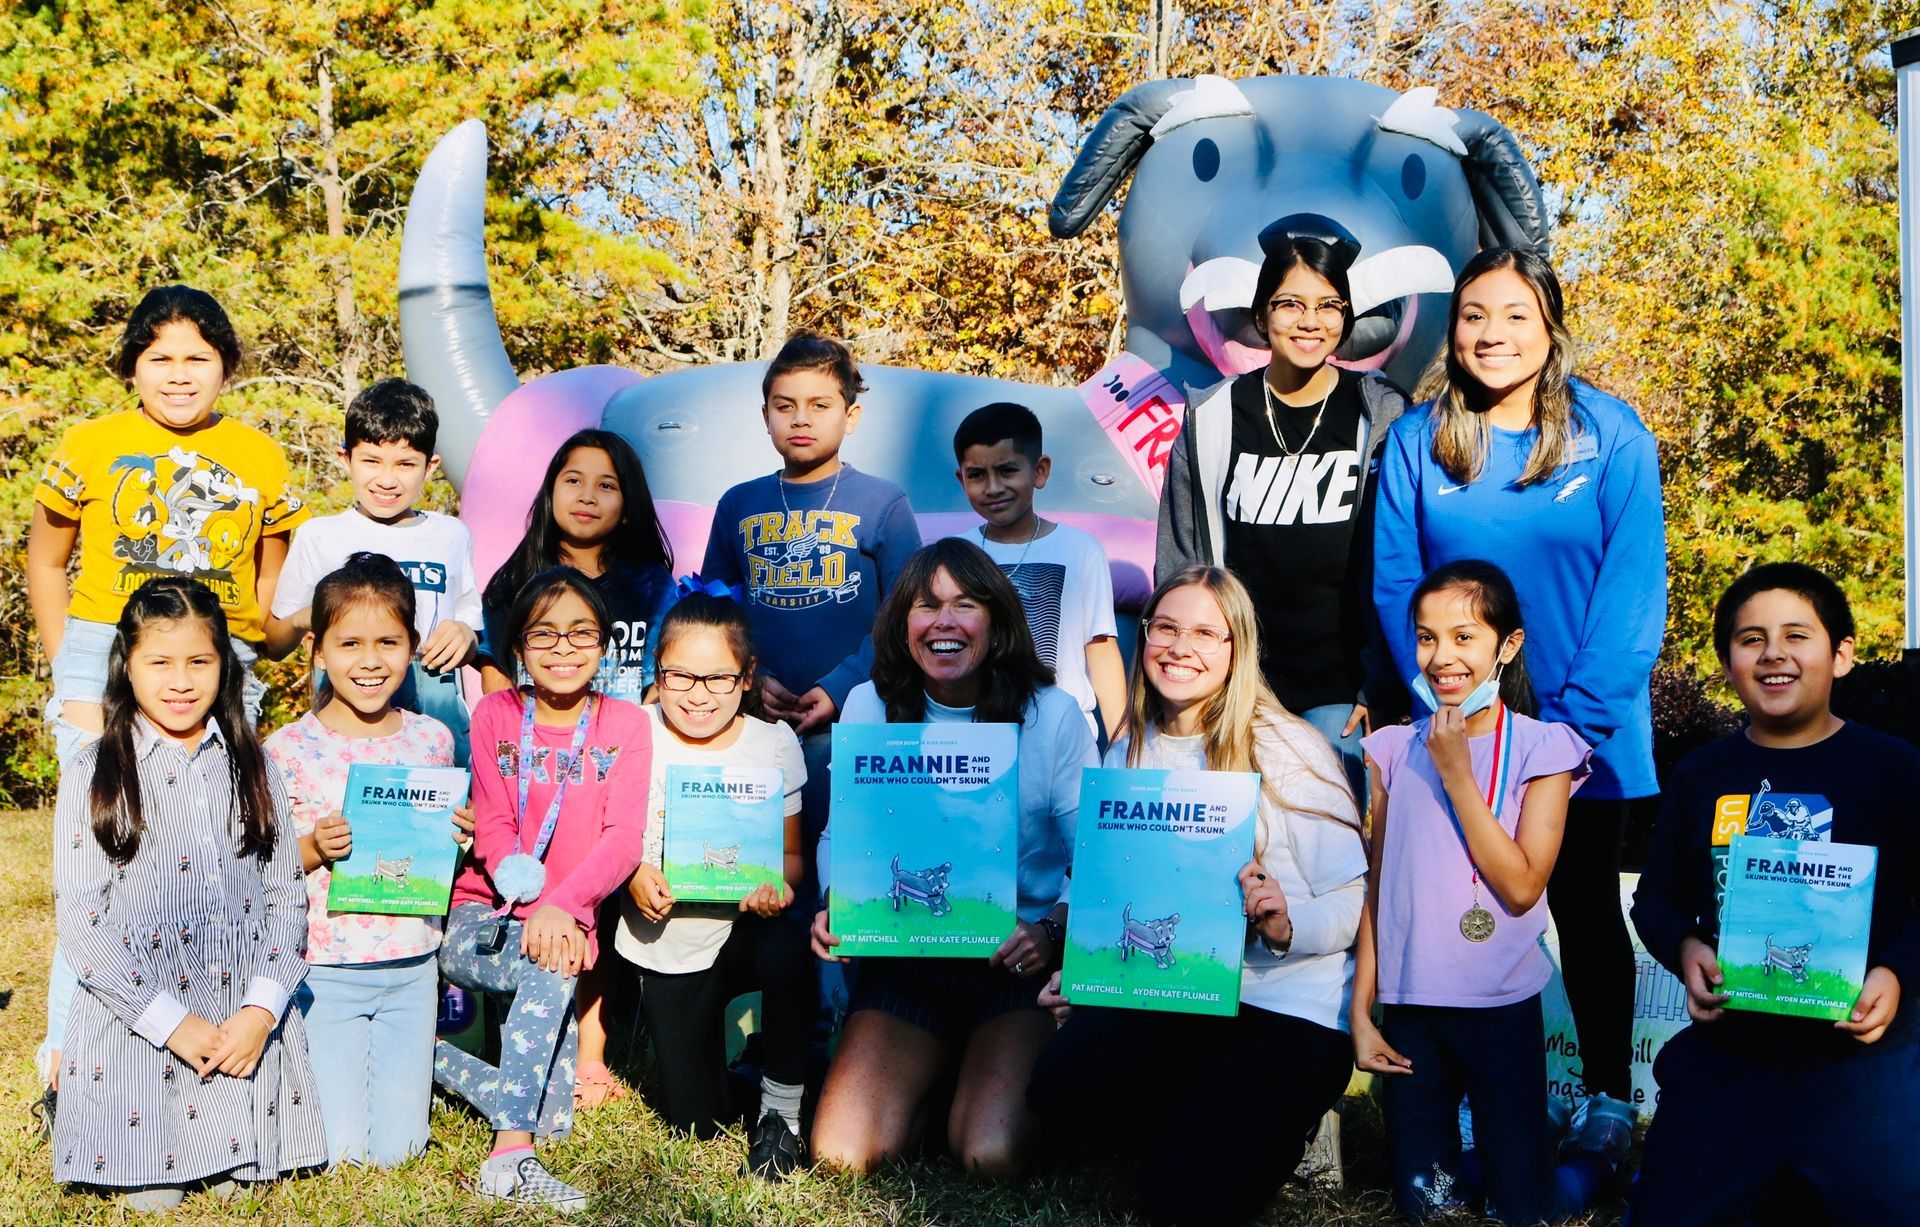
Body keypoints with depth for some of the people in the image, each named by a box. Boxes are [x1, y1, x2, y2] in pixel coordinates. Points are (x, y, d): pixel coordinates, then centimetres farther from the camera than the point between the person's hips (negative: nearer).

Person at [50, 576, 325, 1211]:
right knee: (153, 1197, -4)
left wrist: (260, 1011, -10)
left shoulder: (252, 767, 8)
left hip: (247, 1026, 2)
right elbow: (79, 920, -7)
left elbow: (287, 898, 5)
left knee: (233, 1182, -1)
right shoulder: (93, 773, -2)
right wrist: (172, 1023, -13)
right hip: (135, 1032, -2)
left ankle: (222, 1168, 28)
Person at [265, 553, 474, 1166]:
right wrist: (315, 848, -22)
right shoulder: (287, 748, -9)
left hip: (411, 967, 3)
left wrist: (459, 837, -9)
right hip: (327, 970, -2)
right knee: (340, 1152, -1)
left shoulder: (432, 739, 1)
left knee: (396, 1150, 4)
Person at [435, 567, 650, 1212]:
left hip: (567, 924, 2)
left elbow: (625, 838, -10)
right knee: (551, 975, -35)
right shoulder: (495, 714, 2)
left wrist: (561, 907, -27)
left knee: (554, 1116, -5)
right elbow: (493, 832, -5)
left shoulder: (625, 724, 2)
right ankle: (510, 1156, -30)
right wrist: (536, 915, -22)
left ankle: (434, 1056, 17)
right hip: (480, 919, -2)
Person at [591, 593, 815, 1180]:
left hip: (741, 930, 0)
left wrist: (778, 884, -23)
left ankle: (781, 1112, -15)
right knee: (694, 1123, 1)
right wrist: (633, 874, -20)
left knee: (788, 949, -38)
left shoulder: (774, 744, -6)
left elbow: (789, 851, -1)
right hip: (663, 944, 1)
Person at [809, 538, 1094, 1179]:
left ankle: (997, 1072, 16)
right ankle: (933, 1071, 19)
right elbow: (838, 833, 7)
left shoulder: (1052, 713, -4)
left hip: (1018, 961, -2)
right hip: (904, 954, 2)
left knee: (991, 1157, -21)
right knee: (843, 1153, -14)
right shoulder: (869, 707, 3)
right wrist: (836, 906, -14)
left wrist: (1053, 929, -24)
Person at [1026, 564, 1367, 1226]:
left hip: (1289, 1000, -5)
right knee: (1060, 1089, -22)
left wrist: (1288, 924, -31)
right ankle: (1201, 1111, 8)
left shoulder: (1291, 750, -9)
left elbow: (1353, 898, -10)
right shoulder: (1128, 754, 8)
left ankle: (1286, 1115, 13)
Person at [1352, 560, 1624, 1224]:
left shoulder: (1540, 749, -6)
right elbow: (1377, 888, 5)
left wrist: (1457, 775, -17)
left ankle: (1601, 1140, 33)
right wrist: (1361, 1012, 4)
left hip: (1502, 1005, -3)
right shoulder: (1397, 750, 3)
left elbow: (1522, 885, -16)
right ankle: (1536, 1122, 34)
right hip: (1409, 1004, 3)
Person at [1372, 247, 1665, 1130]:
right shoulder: (1416, 440, 0)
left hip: (1583, 739, -1)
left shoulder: (1611, 435, -6)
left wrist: (1578, 720, -15)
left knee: (1585, 910, 12)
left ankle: (1608, 1096, 27)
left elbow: (1633, 588, -9)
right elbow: (1397, 585, -2)